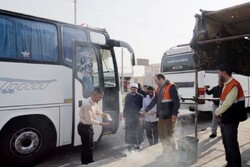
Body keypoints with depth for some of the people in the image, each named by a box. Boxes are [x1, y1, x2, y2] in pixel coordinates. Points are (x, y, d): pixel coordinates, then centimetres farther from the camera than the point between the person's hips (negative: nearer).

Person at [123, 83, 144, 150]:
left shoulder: (140, 96, -3)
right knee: (129, 130, 7)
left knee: (137, 130, 1)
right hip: (129, 115, 3)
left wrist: (141, 114, -9)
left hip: (137, 115, -3)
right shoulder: (127, 96, 8)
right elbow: (125, 106, 8)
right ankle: (131, 143, 21)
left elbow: (141, 106, -2)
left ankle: (139, 143, 16)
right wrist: (124, 115, 5)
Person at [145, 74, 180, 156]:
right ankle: (166, 153, 27)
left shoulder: (171, 87, -10)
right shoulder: (159, 88, 16)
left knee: (168, 136, -4)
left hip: (169, 117, -8)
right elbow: (154, 101, 22)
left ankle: (172, 154, 11)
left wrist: (174, 114, -23)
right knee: (162, 136, 13)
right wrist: (146, 110, 22)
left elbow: (176, 101, -17)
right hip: (161, 116, 9)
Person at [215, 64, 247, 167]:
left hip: (230, 121, -10)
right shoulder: (226, 84, 11)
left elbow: (227, 103, -24)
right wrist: (219, 112, 5)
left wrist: (217, 112, -9)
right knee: (226, 144, 19)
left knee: (232, 145, 0)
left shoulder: (234, 85, -20)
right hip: (224, 119, 10)